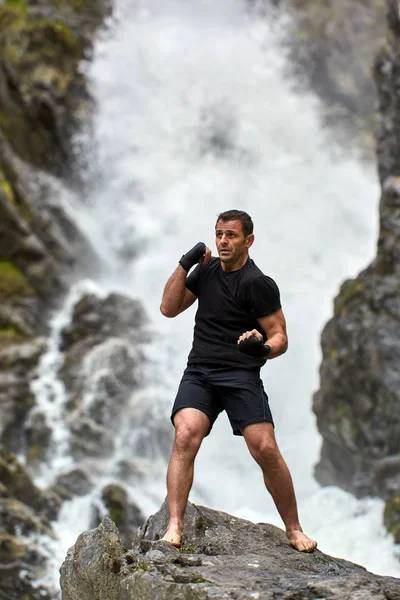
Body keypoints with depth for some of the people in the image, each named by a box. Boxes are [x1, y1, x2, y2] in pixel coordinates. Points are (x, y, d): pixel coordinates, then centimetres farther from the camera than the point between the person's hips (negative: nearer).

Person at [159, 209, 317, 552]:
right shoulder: (207, 270, 16)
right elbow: (169, 309, 15)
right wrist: (185, 264, 5)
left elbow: (280, 337, -4)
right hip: (199, 373, 4)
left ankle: (294, 531, 2)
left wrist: (264, 348, -27)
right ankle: (174, 527, -25)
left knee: (266, 449, -16)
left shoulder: (258, 284, -3)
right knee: (185, 436, -23)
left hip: (241, 376, -4)